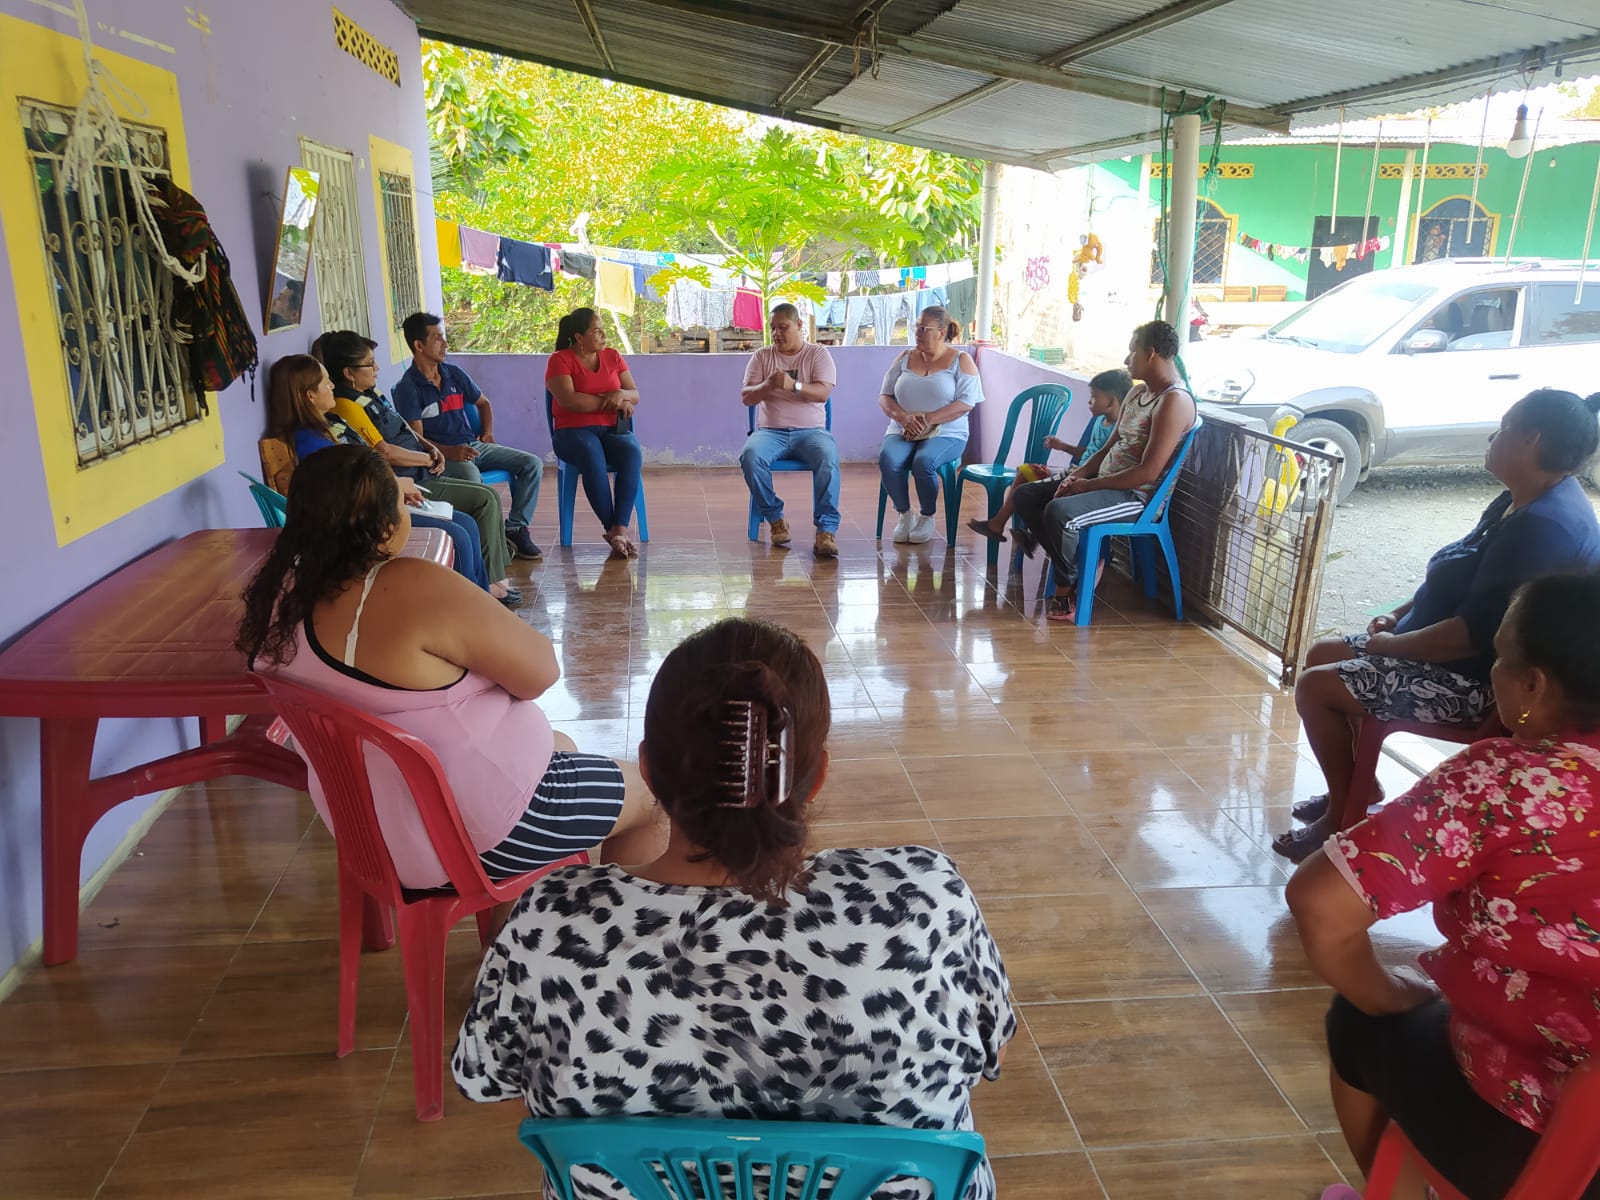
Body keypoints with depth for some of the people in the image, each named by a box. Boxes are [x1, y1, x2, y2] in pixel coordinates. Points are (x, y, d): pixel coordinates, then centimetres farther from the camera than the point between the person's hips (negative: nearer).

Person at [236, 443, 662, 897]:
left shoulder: (279, 594, -4)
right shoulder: (412, 589, -29)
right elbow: (540, 671, -21)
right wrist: (480, 635, -2)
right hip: (477, 832, -9)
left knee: (562, 747, 29)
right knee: (651, 796, 11)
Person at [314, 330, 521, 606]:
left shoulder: (369, 393, 14)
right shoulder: (347, 406, -16)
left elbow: (403, 429, 22)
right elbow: (385, 452, -20)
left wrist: (431, 448, 4)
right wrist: (428, 459, -8)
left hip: (421, 474, 10)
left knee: (490, 498, 4)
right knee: (485, 500, -14)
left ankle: (497, 575, 7)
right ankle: (491, 582, -6)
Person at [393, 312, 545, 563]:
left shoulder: (454, 373, 13)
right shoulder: (407, 388, -6)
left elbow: (484, 403, 29)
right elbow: (416, 439, -11)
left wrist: (488, 432, 11)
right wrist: (450, 452, -25)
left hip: (473, 445, 7)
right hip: (442, 454, -7)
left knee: (533, 464, -10)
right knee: (472, 478, -40)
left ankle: (515, 528, -9)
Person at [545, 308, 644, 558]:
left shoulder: (612, 356, 16)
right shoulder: (560, 360, 2)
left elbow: (635, 395, 13)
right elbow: (568, 400, -13)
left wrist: (620, 395, -12)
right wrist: (609, 402, -8)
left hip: (613, 429, 4)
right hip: (573, 431, -3)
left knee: (632, 453, -32)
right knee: (592, 456, -39)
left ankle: (619, 528, -37)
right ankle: (612, 529, -31)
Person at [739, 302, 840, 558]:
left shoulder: (819, 354, 9)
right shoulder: (762, 356, 14)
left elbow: (822, 393, -7)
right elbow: (746, 397, 5)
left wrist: (793, 385, -26)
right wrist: (768, 385, -16)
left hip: (811, 431, -1)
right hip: (770, 431, 2)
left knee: (828, 460, -35)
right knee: (750, 456, -32)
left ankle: (826, 530, -35)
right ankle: (775, 519, -16)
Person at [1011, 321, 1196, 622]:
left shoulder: (1175, 401, -17)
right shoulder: (1137, 391, 13)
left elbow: (1148, 472, -24)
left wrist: (1090, 484, -17)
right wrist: (1079, 473, -1)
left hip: (1137, 496, -10)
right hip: (1105, 482, 10)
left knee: (1059, 512, -32)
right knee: (1025, 496, 4)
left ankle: (1068, 586, -7)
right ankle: (1081, 563, 3)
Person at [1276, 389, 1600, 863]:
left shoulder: (1544, 526, -28)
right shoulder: (1522, 501, 6)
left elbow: (1475, 633, -30)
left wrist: (1393, 645, -16)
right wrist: (1400, 614, 6)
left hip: (1481, 681, -11)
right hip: (1453, 653, 11)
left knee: (1315, 687, -14)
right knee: (1322, 655, 14)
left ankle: (1344, 817, 5)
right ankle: (1355, 788, 24)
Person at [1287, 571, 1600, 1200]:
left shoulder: (1505, 781, -23)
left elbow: (1320, 901, -27)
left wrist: (1386, 997, -7)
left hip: (1532, 1145, -6)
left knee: (1361, 1025, 21)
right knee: (1438, 995, 30)